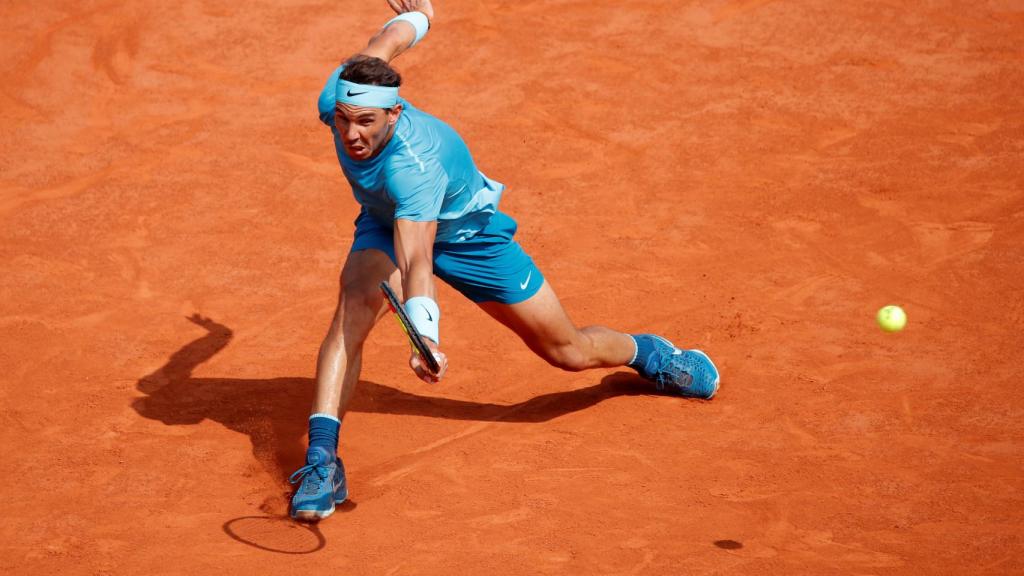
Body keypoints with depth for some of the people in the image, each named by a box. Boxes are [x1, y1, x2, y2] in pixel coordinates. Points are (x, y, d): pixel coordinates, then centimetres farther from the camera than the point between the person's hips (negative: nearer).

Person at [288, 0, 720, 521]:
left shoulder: (414, 165, -45)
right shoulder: (337, 100, -28)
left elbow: (416, 260, -57)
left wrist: (425, 335, -73)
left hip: (464, 230, -4)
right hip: (385, 224, 5)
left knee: (570, 352, 7)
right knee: (353, 308, -30)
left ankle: (646, 352, 41)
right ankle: (321, 459, -30)